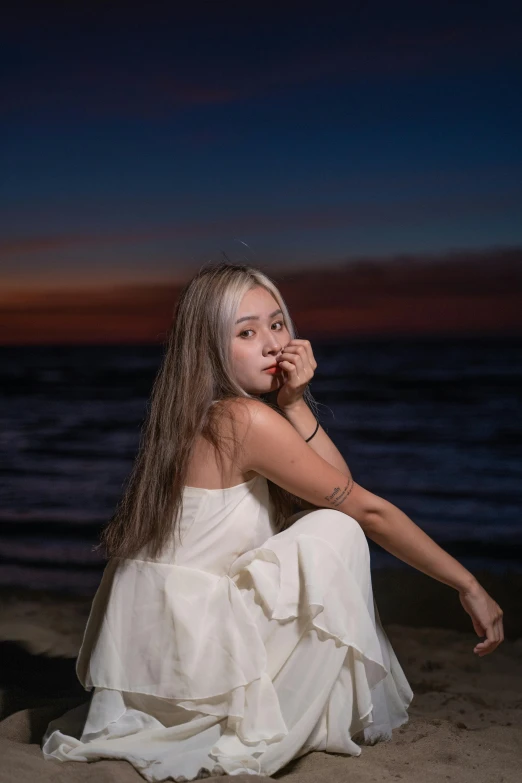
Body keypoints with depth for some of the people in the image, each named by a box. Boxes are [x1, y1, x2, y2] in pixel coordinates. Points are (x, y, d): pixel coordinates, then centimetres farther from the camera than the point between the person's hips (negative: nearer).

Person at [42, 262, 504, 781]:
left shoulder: (204, 417, 9)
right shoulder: (245, 420, -17)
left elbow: (338, 485, 5)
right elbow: (365, 510, -13)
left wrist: (294, 403, -8)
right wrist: (468, 586, -6)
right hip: (178, 649, -9)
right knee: (335, 532, -9)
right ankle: (265, 731, -3)